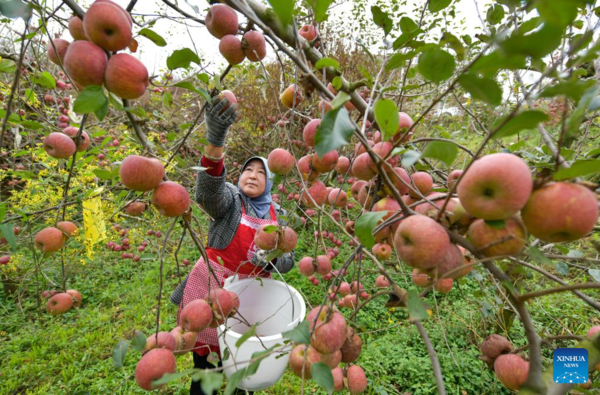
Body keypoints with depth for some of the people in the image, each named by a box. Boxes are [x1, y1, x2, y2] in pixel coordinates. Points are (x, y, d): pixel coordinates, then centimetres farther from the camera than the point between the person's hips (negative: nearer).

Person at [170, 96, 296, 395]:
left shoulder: (278, 215, 0)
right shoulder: (229, 199, -10)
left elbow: (287, 259, 1)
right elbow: (208, 190, -35)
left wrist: (269, 260, -22)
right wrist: (215, 140, -51)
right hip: (210, 292, -3)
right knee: (205, 365, 9)